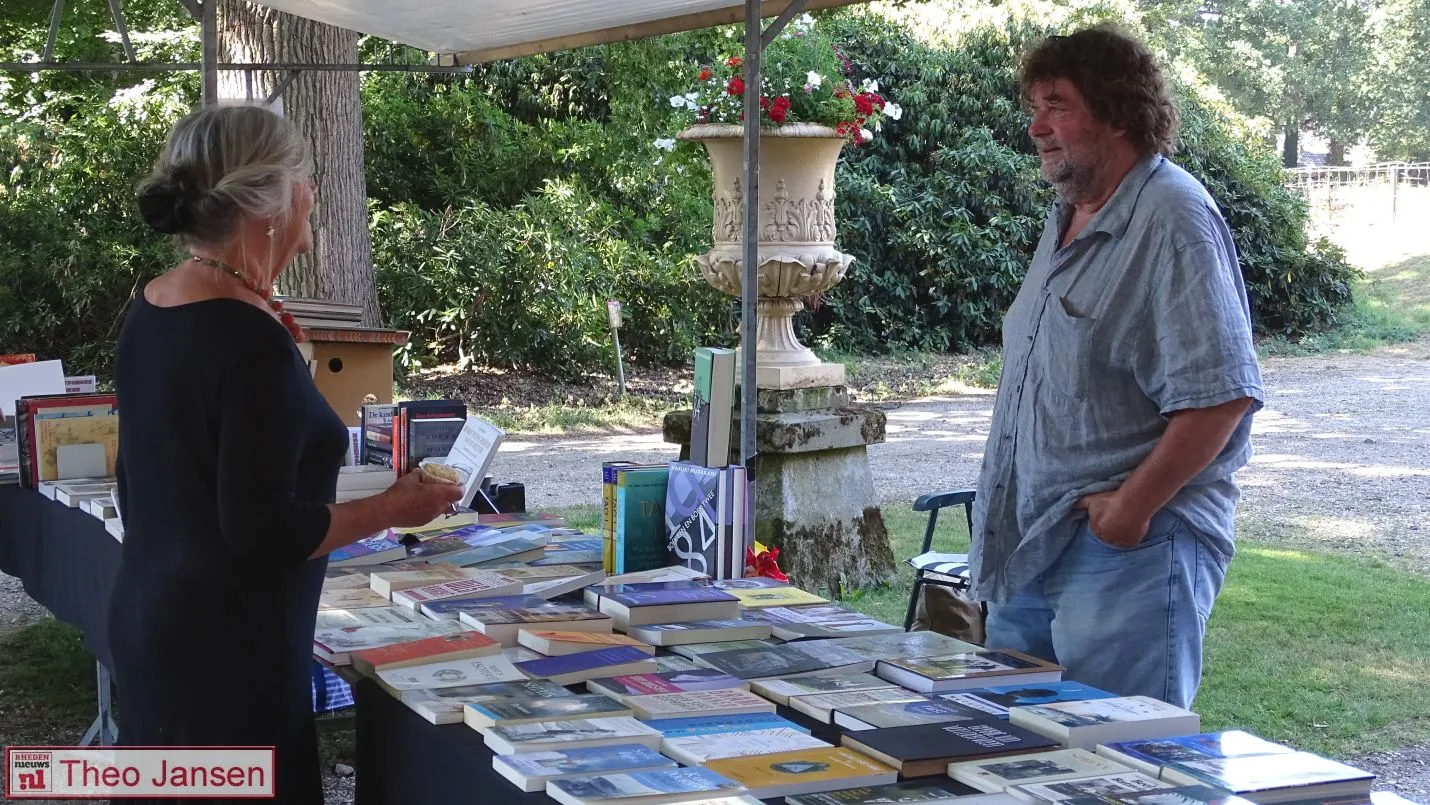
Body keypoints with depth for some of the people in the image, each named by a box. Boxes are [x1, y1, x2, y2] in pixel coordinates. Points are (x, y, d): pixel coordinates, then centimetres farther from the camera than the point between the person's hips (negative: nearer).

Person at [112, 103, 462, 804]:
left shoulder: (150, 308, 4)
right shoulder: (254, 344, -22)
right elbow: (262, 532, -22)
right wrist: (395, 508, -11)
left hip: (145, 616, 9)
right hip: (229, 647, -9)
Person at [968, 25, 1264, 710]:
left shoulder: (1174, 219, -15)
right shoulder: (1067, 217, 15)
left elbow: (1221, 393, -22)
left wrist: (1133, 506, -20)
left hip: (1128, 549, -10)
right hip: (1028, 549, 10)